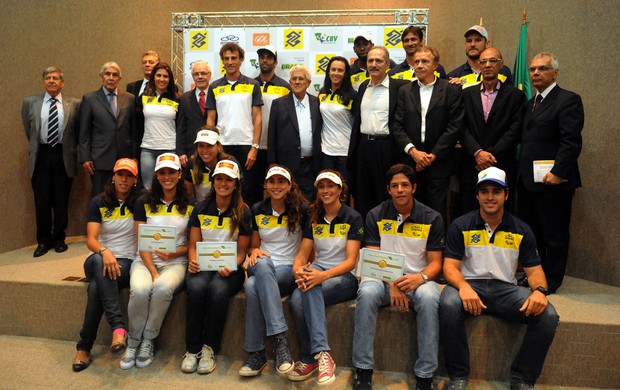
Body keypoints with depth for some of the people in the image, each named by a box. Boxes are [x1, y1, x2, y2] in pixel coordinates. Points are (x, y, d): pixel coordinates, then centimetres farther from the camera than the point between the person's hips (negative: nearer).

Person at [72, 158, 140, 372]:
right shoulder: (99, 203, 3)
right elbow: (91, 240, -8)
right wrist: (104, 251, -29)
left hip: (127, 262, -1)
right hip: (100, 260, 1)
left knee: (96, 287, -33)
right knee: (98, 261, -38)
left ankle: (84, 347, -23)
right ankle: (118, 326, -44)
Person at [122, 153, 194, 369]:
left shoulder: (190, 206, 5)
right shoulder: (144, 203, 7)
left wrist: (175, 253, -13)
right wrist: (152, 271, -12)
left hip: (176, 262, -1)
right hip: (146, 260, 1)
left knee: (163, 288, -33)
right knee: (139, 289, -31)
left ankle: (148, 341, -11)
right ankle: (133, 342, -8)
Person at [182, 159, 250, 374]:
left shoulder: (243, 213, 1)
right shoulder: (201, 209, 8)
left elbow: (241, 251, 3)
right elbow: (193, 245, 8)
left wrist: (231, 267, -17)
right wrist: (193, 261, -13)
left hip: (230, 268, -1)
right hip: (203, 265, 2)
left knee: (217, 290, -34)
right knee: (196, 288, -32)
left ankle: (210, 348, -16)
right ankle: (192, 348, -17)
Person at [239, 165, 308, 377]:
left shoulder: (301, 210, 0)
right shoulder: (257, 210, 10)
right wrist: (254, 251, -7)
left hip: (289, 270, -2)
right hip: (262, 268, 3)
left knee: (253, 286, -34)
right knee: (263, 263, -37)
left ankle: (256, 353, -27)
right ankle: (280, 339, -38)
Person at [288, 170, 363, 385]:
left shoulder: (353, 218, -4)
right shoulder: (314, 219, 11)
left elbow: (351, 261, -12)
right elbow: (302, 255, 6)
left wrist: (323, 275, -29)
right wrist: (298, 271, -19)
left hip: (345, 277, -4)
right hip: (318, 271, 4)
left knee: (304, 295, -34)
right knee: (297, 299, -31)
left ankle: (309, 359, -26)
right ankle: (321, 352, -26)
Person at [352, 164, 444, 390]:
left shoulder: (431, 218, 1)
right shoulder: (375, 216, 3)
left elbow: (435, 262, 1)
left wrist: (420, 277, -23)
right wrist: (391, 284, -19)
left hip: (418, 278, 0)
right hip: (384, 277, 1)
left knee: (428, 298, -35)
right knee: (367, 292, -33)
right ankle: (363, 370, -22)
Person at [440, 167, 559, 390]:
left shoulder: (521, 231, 10)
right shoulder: (460, 226, 3)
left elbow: (534, 270, 9)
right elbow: (450, 265, -4)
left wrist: (539, 290, -16)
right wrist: (463, 286, -27)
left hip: (506, 288, 3)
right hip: (470, 285, -2)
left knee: (548, 316, -24)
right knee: (448, 306, -36)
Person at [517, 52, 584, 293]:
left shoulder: (568, 100, -7)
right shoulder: (530, 104, 19)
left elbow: (571, 142, -16)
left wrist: (558, 172, -23)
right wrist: (521, 172, 6)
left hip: (552, 181, -8)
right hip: (527, 180, 8)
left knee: (554, 234, 4)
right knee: (530, 230, 14)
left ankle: (551, 281, 16)